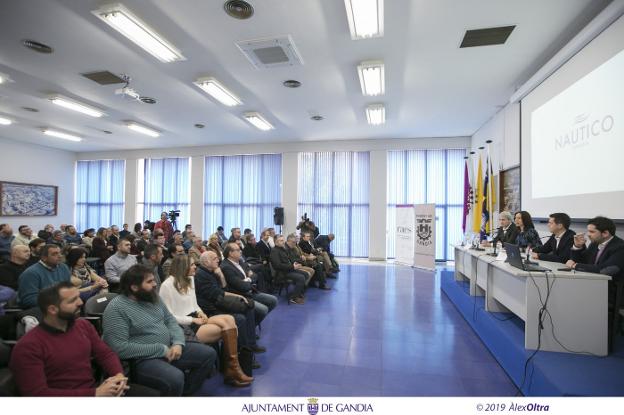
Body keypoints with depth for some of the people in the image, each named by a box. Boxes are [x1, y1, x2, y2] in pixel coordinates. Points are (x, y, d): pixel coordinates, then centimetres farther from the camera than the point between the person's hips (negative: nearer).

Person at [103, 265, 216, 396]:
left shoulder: (152, 297, 7)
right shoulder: (116, 308, -16)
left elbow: (170, 320, 11)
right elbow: (120, 348, -22)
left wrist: (178, 343, -9)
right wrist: (161, 349, -19)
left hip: (169, 349, 8)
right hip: (143, 359, -8)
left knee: (209, 353, 3)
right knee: (175, 378, -34)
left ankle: (185, 392, 14)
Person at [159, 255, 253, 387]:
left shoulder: (190, 279, 13)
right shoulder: (167, 286, -12)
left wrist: (200, 313, -2)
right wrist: (193, 319, -15)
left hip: (194, 319, 8)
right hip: (182, 327, -8)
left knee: (229, 319, -20)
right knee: (225, 326, -23)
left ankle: (233, 368, -17)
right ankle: (233, 369, -8)